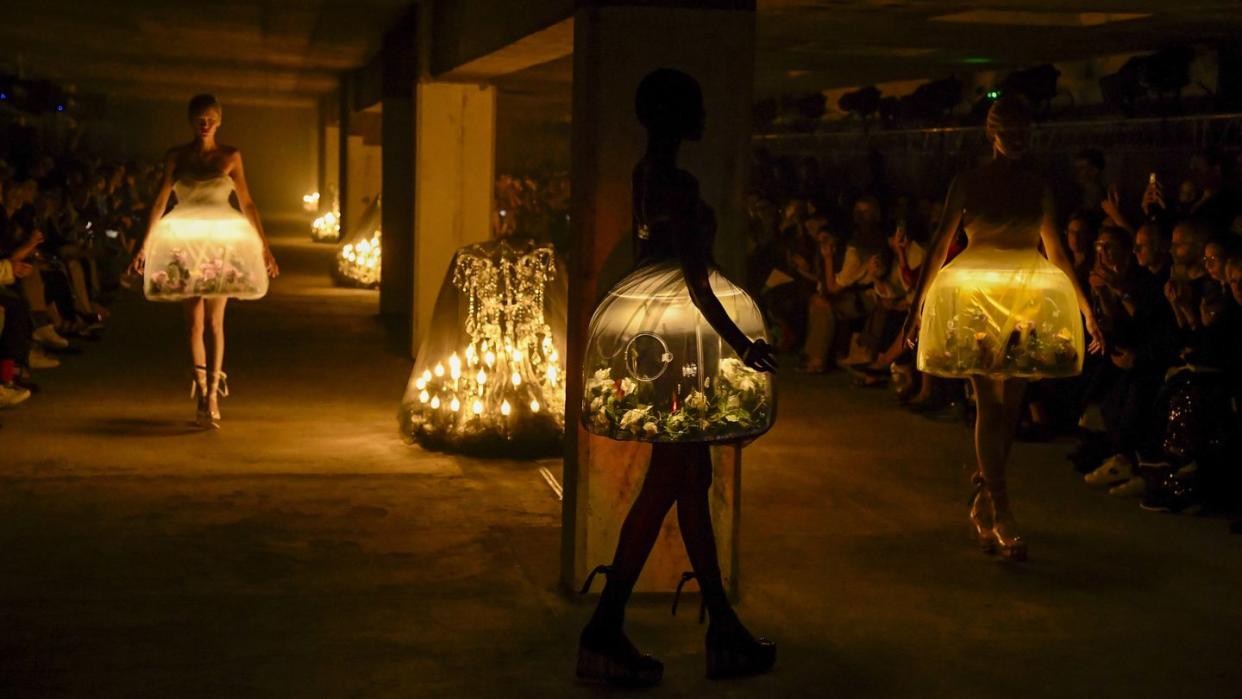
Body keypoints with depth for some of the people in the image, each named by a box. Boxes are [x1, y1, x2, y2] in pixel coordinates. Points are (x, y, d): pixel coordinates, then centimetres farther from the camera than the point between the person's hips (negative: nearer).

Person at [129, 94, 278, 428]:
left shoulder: (230, 156, 2)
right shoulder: (176, 157, 4)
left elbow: (247, 204, 5)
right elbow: (160, 202, 4)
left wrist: (264, 247, 4)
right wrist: (145, 246, 0)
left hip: (221, 241, -1)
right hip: (186, 242, 1)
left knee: (214, 321, -7)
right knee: (194, 322, 4)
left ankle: (211, 393, -6)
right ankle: (203, 392, 13)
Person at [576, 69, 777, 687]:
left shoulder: (645, 174, 12)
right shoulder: (679, 183, -17)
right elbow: (696, 280, -19)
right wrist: (740, 343, -15)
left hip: (652, 325, 10)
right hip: (678, 336, -10)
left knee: (692, 480, 11)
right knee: (668, 484, -2)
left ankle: (725, 630, 17)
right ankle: (604, 632, 5)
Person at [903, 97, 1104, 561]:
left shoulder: (1038, 187, 11)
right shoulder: (968, 183, 3)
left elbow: (1055, 250, 14)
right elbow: (940, 245, 3)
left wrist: (1086, 309, 11)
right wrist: (917, 304, -1)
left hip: (1028, 303, 3)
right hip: (976, 297, -3)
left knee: (1010, 406, 4)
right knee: (989, 404, -8)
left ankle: (984, 503, 18)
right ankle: (1001, 515, -8)